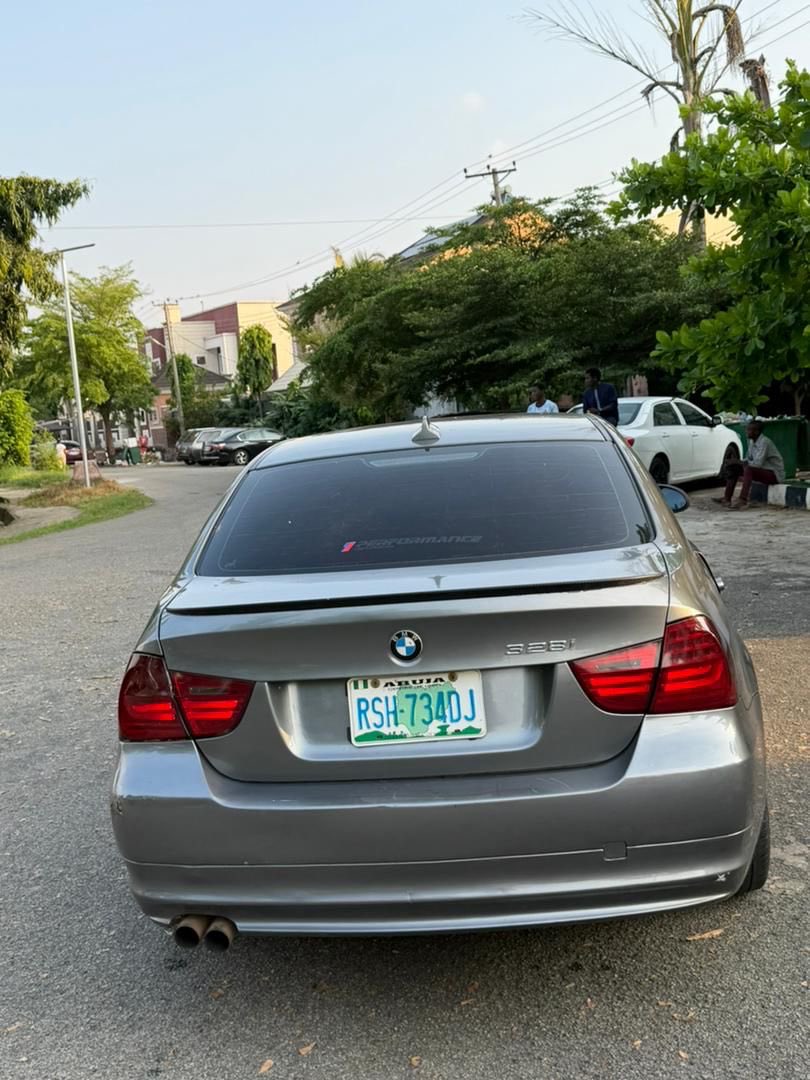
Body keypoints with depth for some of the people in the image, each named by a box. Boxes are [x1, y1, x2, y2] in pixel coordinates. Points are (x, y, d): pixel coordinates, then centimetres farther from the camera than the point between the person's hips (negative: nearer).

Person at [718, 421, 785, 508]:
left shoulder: (764, 442, -24)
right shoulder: (751, 441, 3)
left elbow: (758, 463, -31)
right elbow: (749, 458, 14)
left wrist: (739, 462, -21)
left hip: (774, 474, -9)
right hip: (763, 469, 9)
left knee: (748, 469, -33)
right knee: (734, 467, 2)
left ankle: (743, 501, -39)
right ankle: (727, 498, -6)